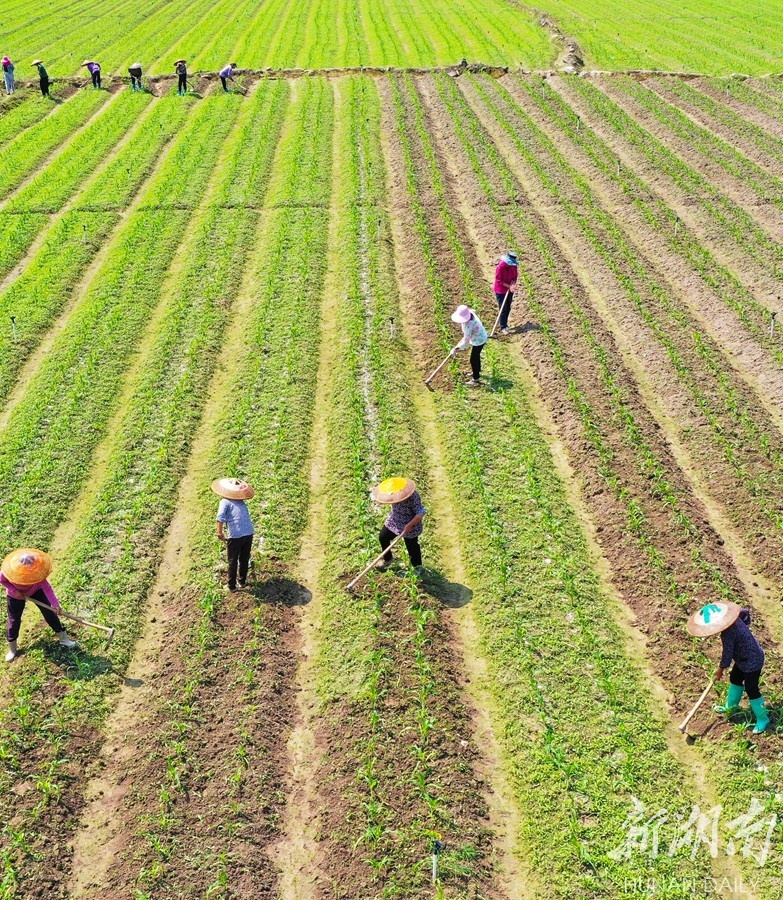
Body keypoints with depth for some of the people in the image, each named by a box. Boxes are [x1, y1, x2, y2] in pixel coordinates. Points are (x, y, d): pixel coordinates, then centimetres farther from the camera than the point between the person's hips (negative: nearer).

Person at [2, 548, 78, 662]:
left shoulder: (36, 571, -37)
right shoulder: (9, 570, -39)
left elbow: (46, 587, -35)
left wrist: (55, 603, -42)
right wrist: (14, 591, -27)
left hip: (36, 590, 1)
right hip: (16, 595, -1)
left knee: (50, 612, 1)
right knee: (14, 620, 7)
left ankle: (63, 638, 15)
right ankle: (12, 649, 28)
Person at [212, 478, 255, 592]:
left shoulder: (225, 501, 1)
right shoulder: (242, 502, 18)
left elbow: (220, 518, -11)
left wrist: (220, 533, -1)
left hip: (235, 535, -5)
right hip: (249, 533, 5)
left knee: (233, 561, 10)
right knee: (244, 559, 20)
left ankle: (232, 586, 17)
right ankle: (242, 582, 31)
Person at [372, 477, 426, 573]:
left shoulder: (413, 497, -36)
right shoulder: (393, 494, -16)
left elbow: (421, 513, -31)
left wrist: (409, 525, -32)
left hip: (409, 527, -6)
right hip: (393, 521, 6)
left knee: (412, 546, 11)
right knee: (382, 537, 14)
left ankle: (417, 566, 40)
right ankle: (387, 559, 40)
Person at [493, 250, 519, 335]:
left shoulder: (514, 265, -9)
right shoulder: (501, 266, -26)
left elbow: (515, 275, 3)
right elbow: (499, 280, -21)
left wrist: (513, 284, -17)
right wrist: (509, 286, -23)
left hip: (510, 290, 6)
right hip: (501, 291, -6)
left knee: (508, 308, 14)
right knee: (503, 309, -2)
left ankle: (505, 324, 30)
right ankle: (503, 327, 7)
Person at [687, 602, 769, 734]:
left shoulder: (728, 634, -35)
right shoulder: (732, 617, -11)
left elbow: (727, 654, -23)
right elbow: (746, 612, 9)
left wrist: (720, 670, -7)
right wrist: (745, 628, 15)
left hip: (752, 661, -10)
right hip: (744, 657, 10)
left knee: (751, 689, 1)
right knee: (735, 680, 23)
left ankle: (762, 719, 18)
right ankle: (731, 706, 41)